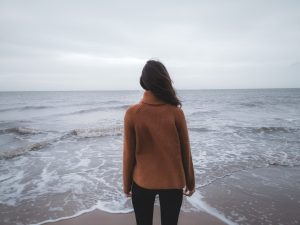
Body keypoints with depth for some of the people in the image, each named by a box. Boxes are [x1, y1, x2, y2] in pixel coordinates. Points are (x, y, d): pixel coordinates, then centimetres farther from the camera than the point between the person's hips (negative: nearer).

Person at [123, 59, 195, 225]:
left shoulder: (132, 113, -13)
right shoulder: (176, 112, -12)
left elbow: (129, 154, -7)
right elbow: (185, 151, -4)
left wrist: (127, 184, 7)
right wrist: (190, 181, 10)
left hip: (142, 182, 0)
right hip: (173, 182, 1)